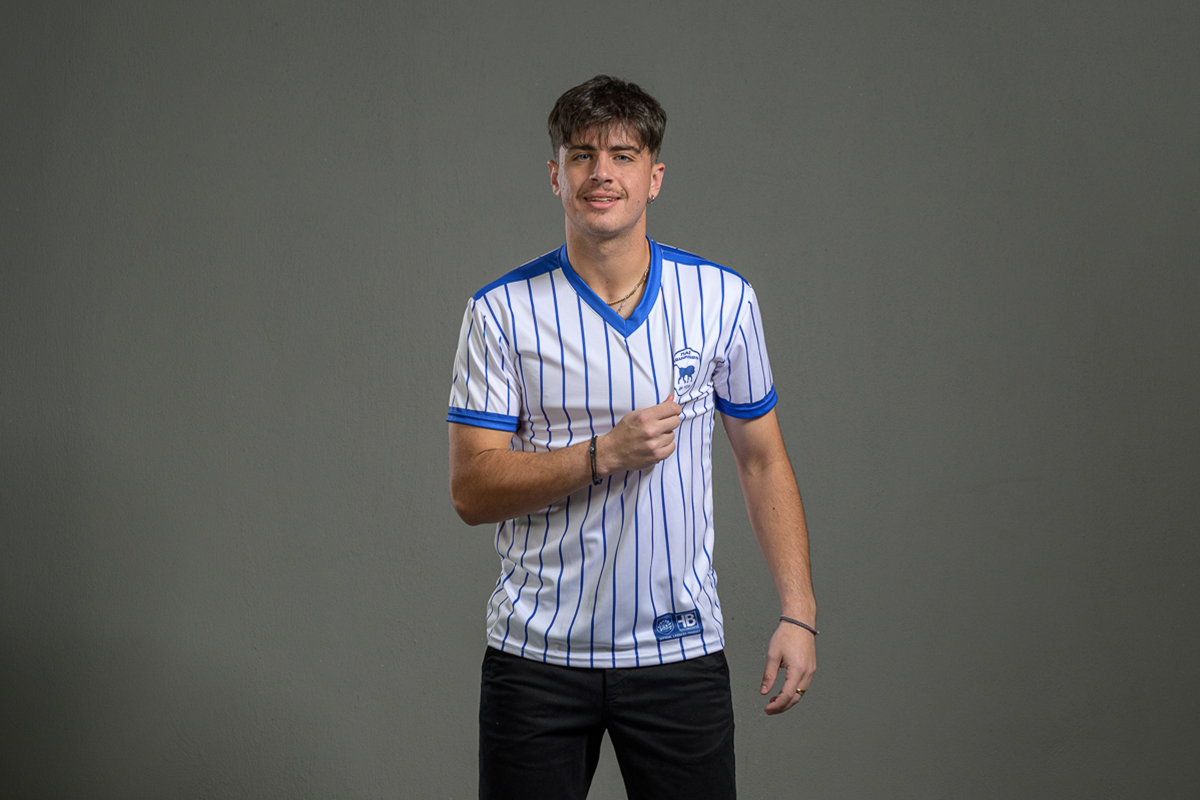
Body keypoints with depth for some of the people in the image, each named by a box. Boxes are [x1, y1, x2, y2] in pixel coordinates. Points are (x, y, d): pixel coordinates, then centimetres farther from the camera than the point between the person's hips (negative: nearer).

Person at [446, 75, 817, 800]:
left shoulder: (724, 299, 1)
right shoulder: (502, 312, -4)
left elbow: (763, 460, 7)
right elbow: (472, 490, -8)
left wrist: (798, 611, -1)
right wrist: (605, 453, -20)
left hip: (682, 651, 1)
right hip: (538, 652, -1)